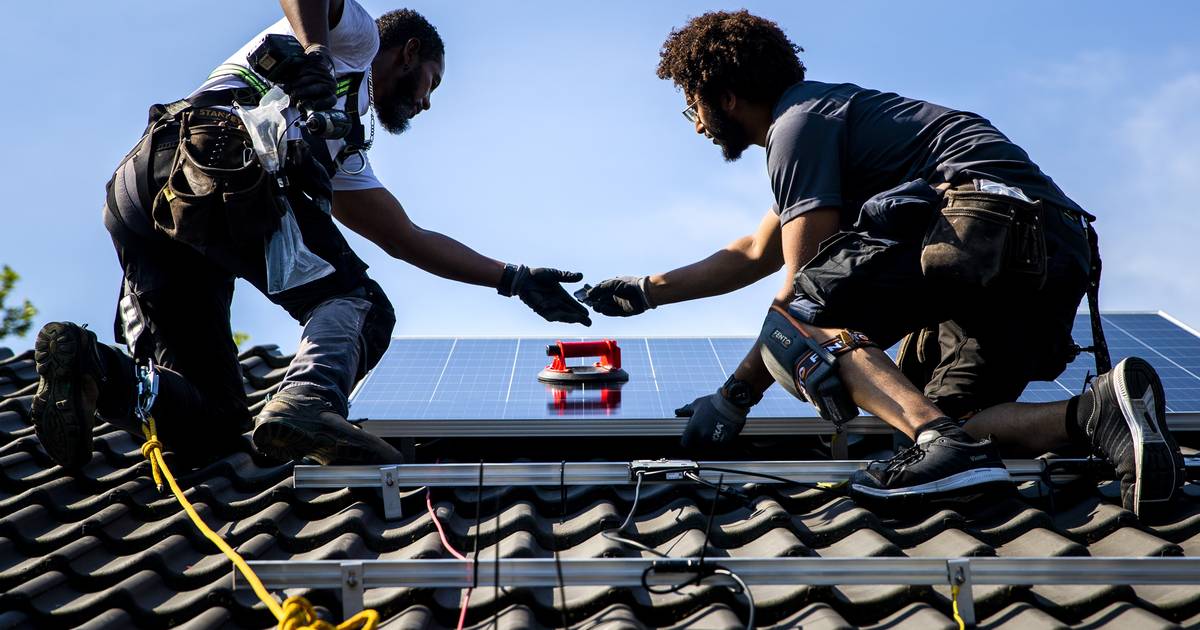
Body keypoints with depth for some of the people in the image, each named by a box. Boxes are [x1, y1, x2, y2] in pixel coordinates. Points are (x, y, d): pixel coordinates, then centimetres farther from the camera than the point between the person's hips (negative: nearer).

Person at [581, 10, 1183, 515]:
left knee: (793, 325, -7)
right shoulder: (828, 110, 32)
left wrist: (734, 396, 6)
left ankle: (941, 442, -29)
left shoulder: (798, 123, 2)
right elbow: (756, 253, 44)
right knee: (940, 420, 9)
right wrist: (647, 291, 47)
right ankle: (1100, 411, -14)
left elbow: (800, 288, -3)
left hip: (989, 217, -10)